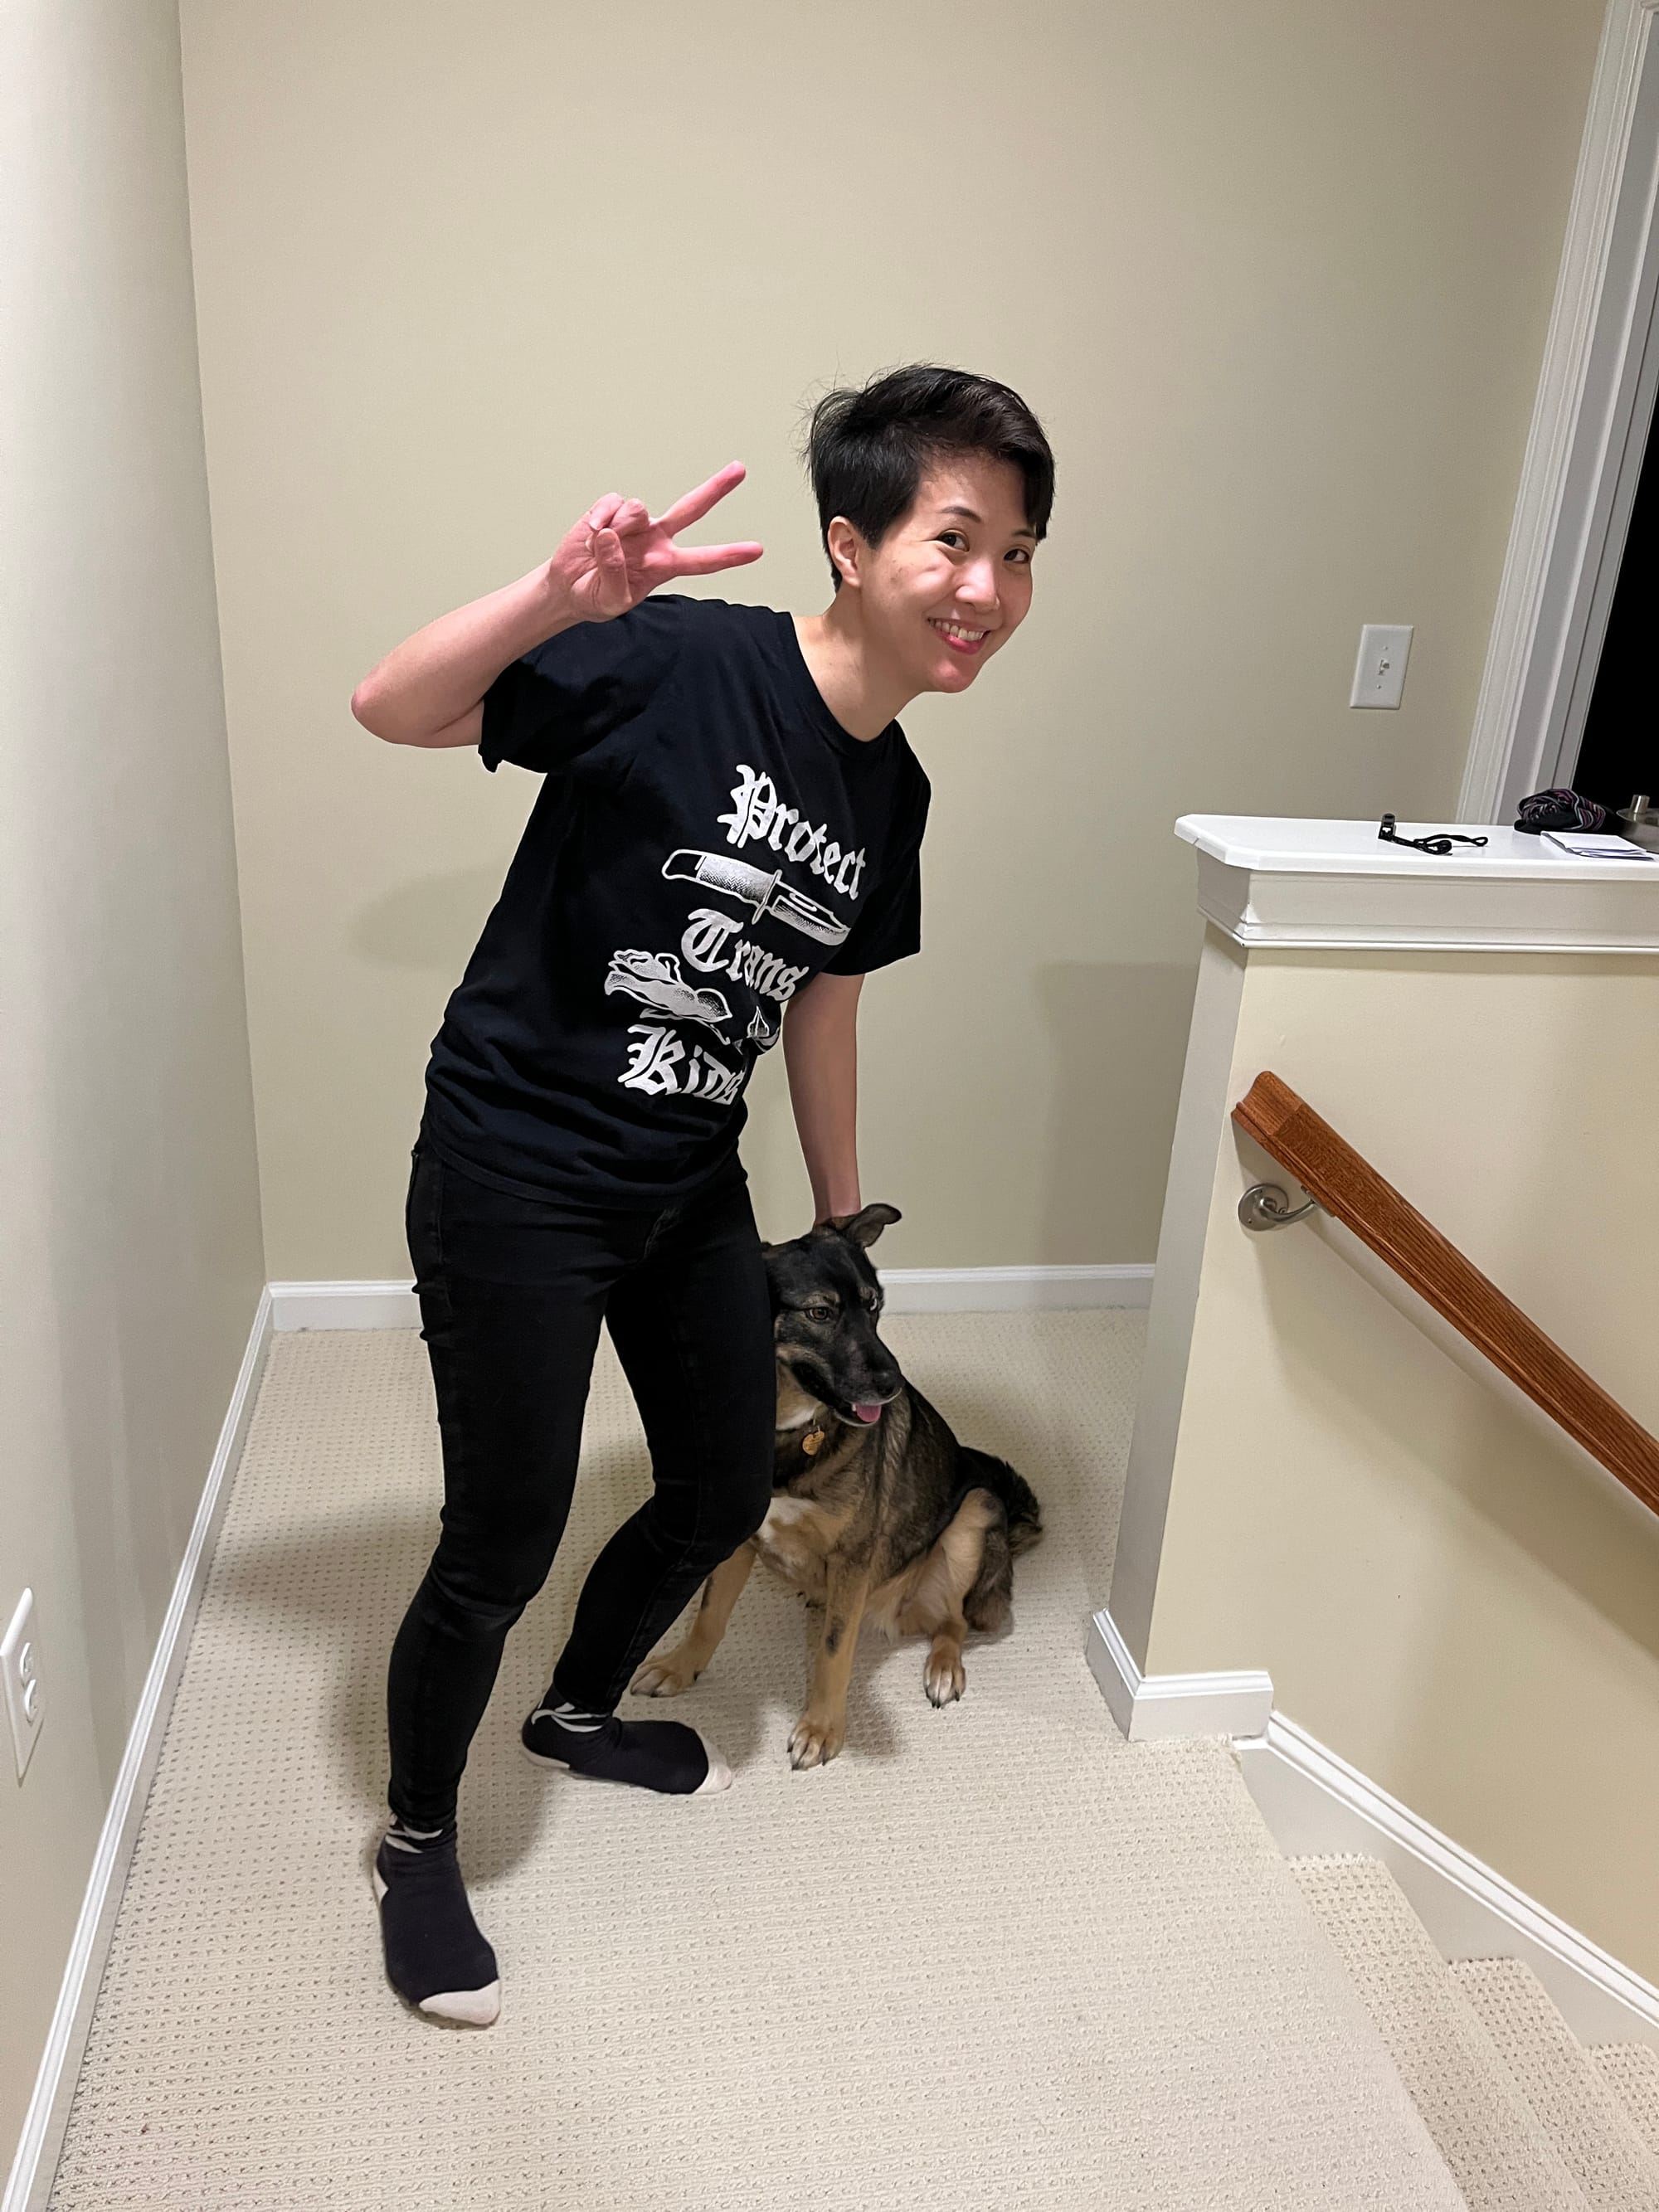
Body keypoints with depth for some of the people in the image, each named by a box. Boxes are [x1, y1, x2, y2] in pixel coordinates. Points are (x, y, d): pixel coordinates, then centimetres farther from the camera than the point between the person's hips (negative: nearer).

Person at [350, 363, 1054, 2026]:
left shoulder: (891, 793, 3)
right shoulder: (683, 662, -19)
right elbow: (391, 707, -23)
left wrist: (841, 1225, 19)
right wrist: (562, 596, -43)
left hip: (690, 1189, 8)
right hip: (514, 1178, -7)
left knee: (723, 1497, 19)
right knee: (501, 1552, 3)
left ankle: (579, 1715, 49)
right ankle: (415, 1845, 34)